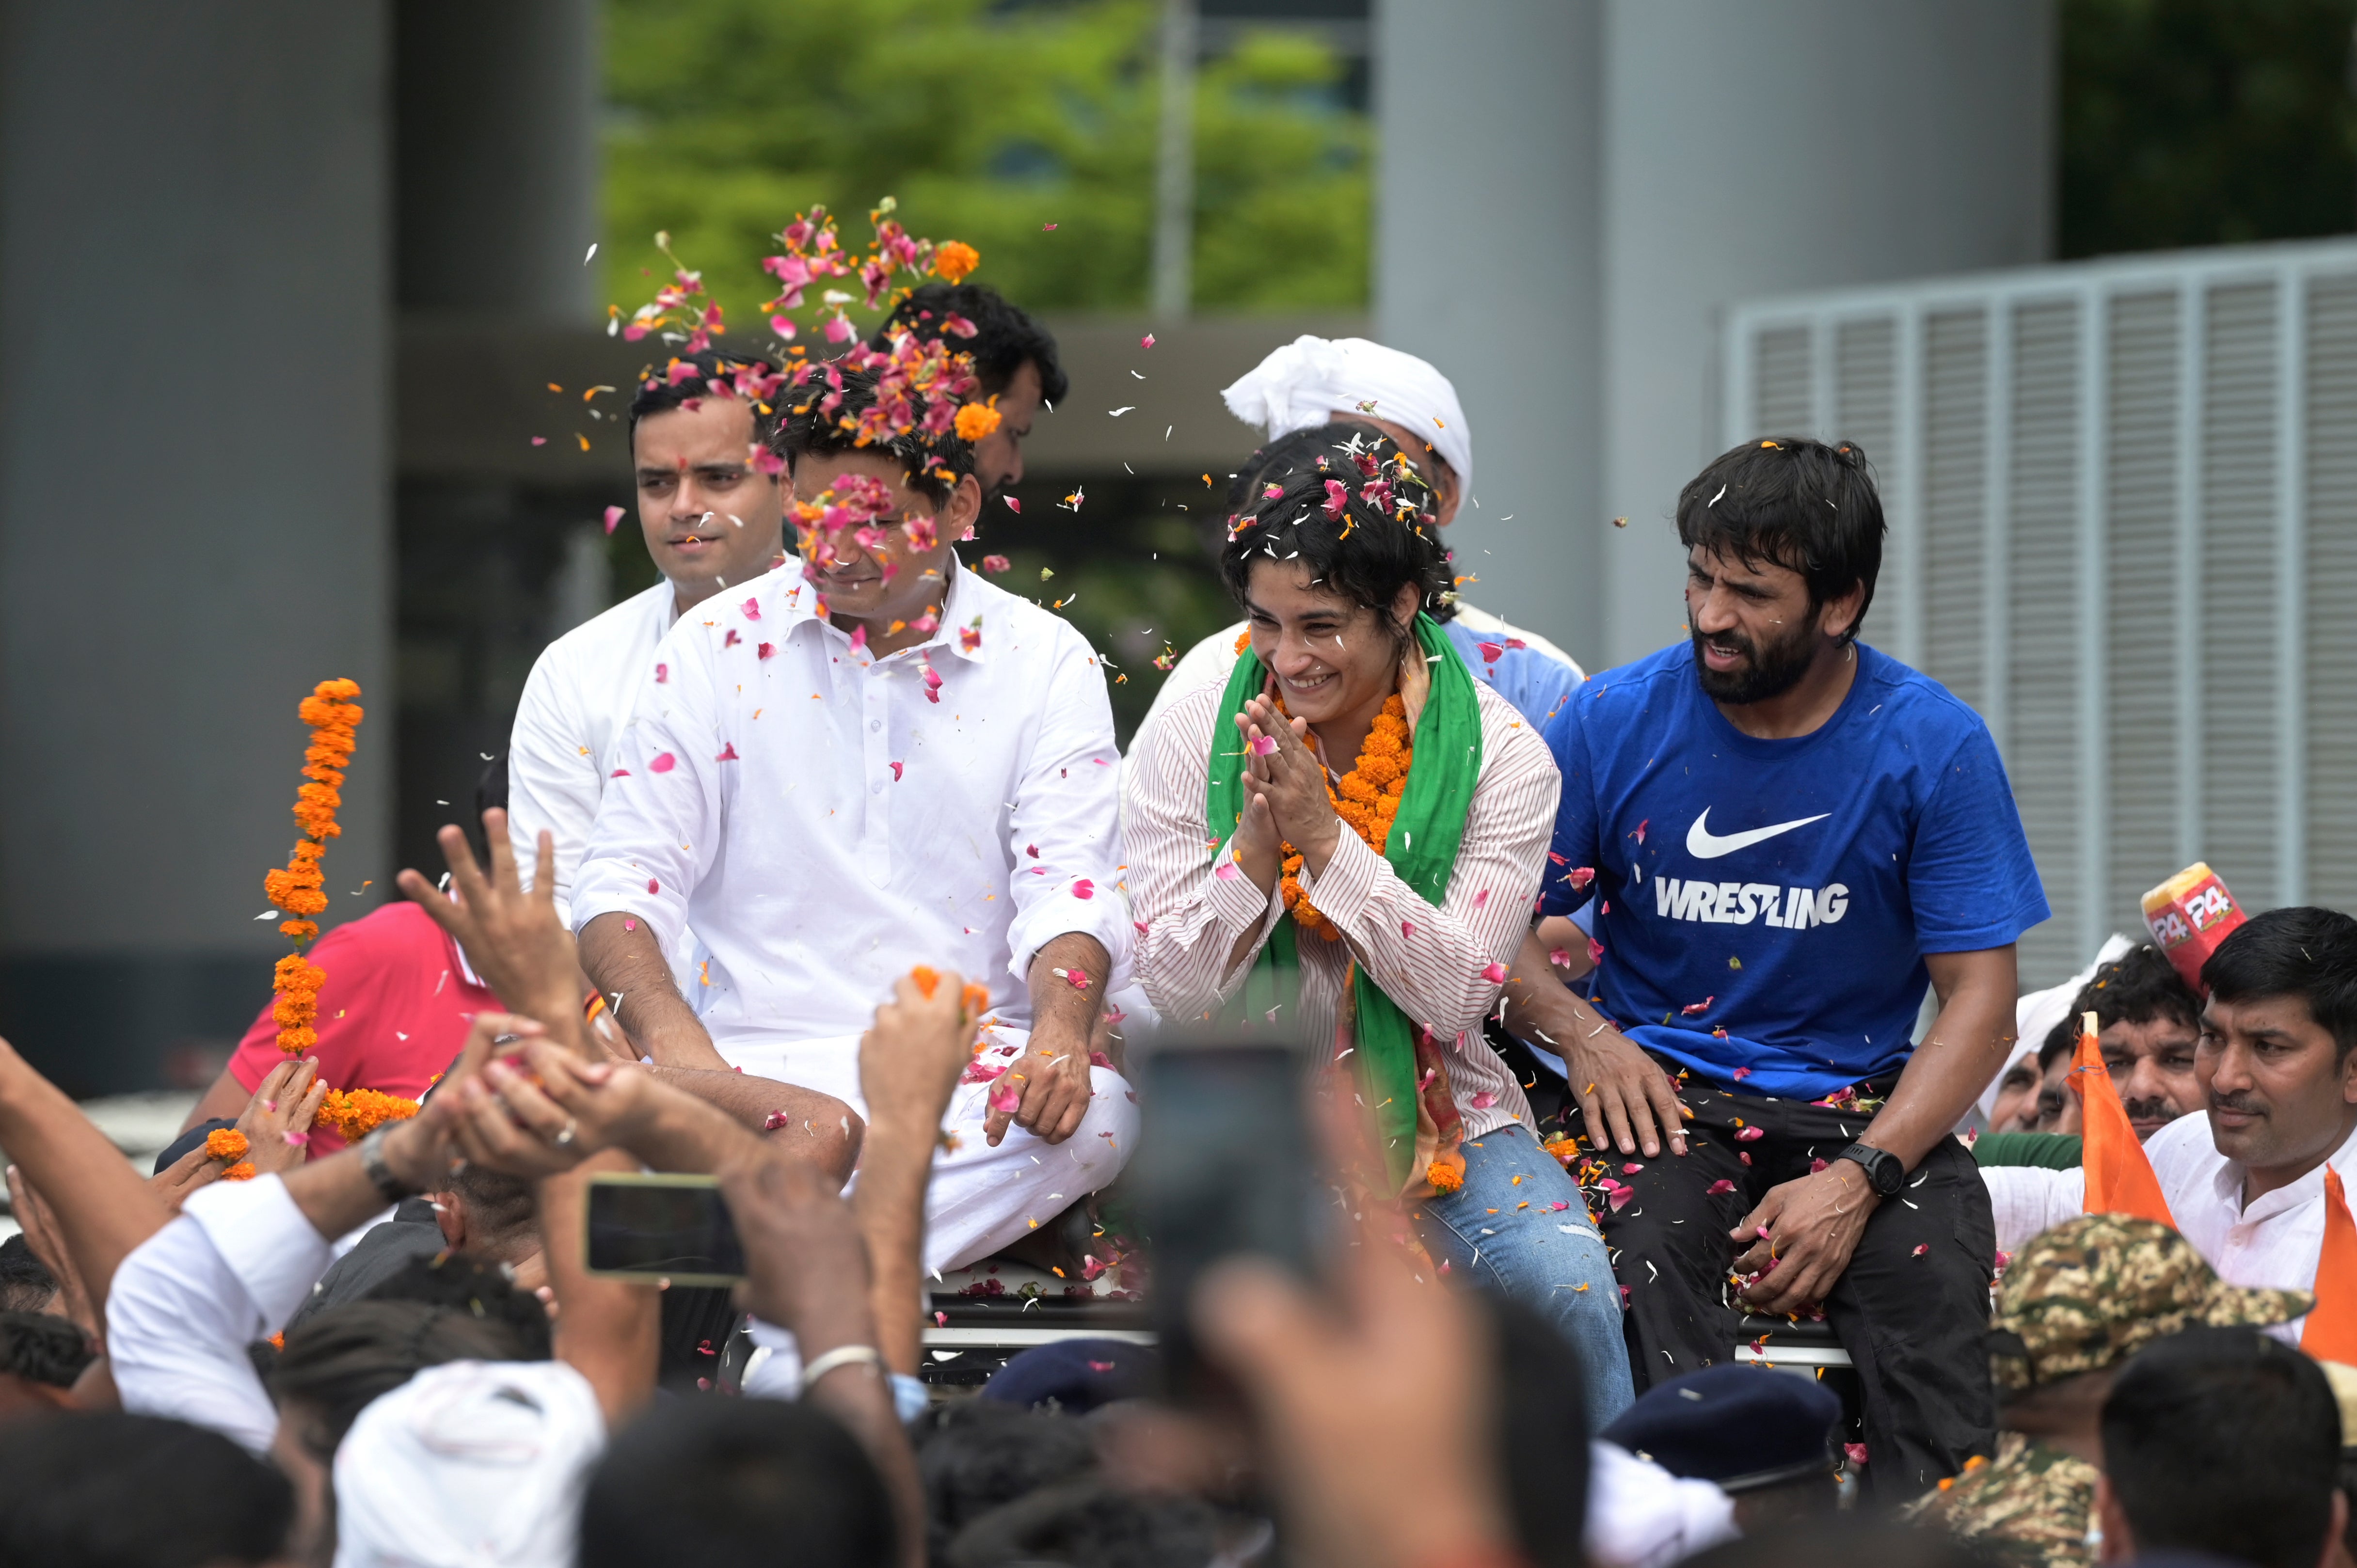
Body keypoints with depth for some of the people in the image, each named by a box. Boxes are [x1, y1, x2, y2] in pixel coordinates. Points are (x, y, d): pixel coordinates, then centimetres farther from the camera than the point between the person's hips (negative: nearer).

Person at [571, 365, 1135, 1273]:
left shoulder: (1046, 663, 8)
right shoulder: (719, 649, 8)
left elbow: (1070, 887, -1)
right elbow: (626, 875, 4)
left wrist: (1060, 1030, -25)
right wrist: (671, 1036, -18)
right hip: (755, 1069, 0)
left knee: (1097, 1110, -35)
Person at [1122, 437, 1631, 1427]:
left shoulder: (1499, 755, -4)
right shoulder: (1186, 743, -1)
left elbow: (1457, 994, -12)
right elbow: (1177, 991, -3)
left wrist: (1325, 837, -21)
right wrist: (1259, 838, -19)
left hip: (1439, 1113, 0)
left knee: (1563, 1281, -28)